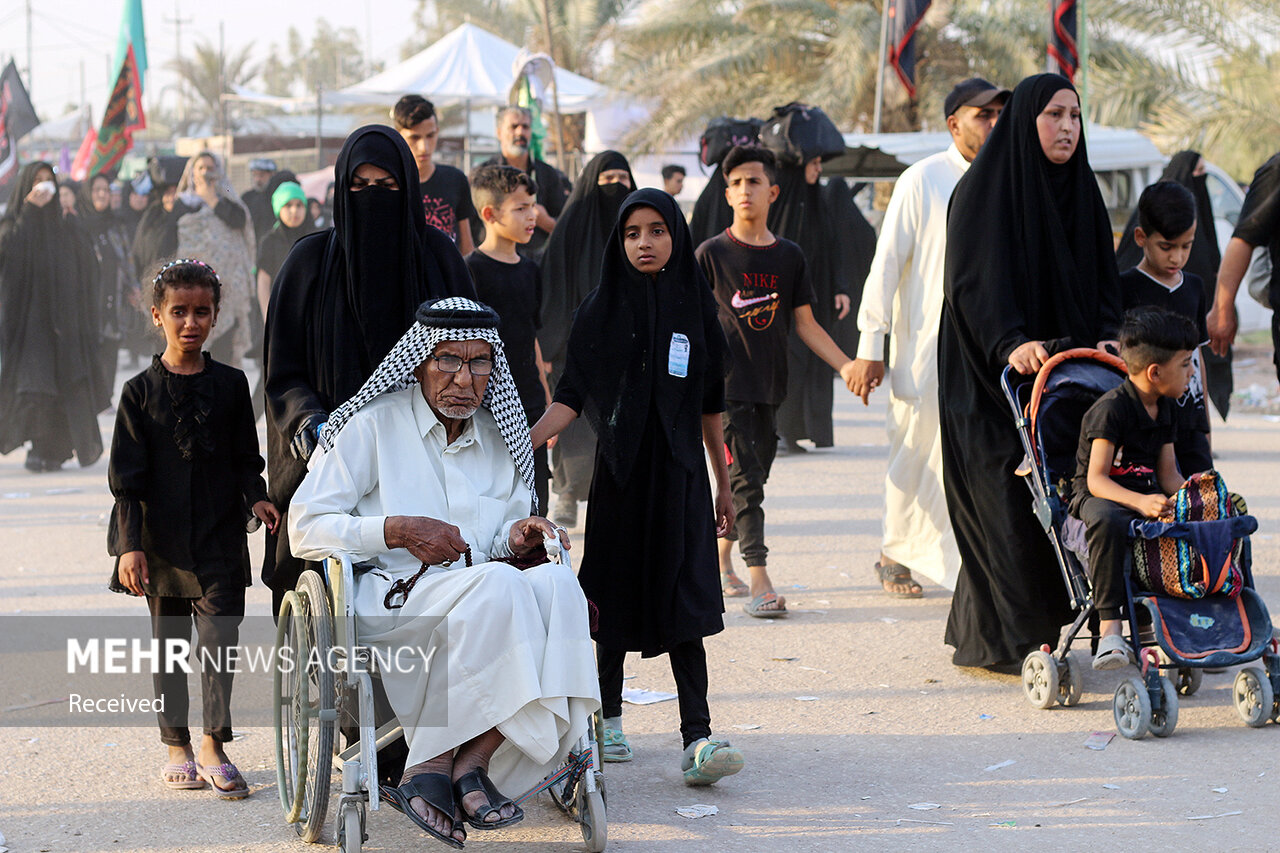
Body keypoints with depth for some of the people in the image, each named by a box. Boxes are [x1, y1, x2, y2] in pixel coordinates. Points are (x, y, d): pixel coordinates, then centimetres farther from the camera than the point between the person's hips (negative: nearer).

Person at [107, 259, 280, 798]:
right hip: (161, 541, 0)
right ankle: (177, 747, 20)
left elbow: (246, 459, 9)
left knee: (220, 637, -7)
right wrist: (129, 544, -8)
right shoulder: (141, 392, 0)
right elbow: (127, 476, -2)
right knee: (169, 642, 8)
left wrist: (256, 498, -10)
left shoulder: (230, 385, 4)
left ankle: (214, 746, 2)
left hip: (220, 537, 0)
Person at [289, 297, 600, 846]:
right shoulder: (373, 425, 4)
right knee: (496, 586, -36)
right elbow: (305, 528, 0)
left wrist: (516, 537, 2)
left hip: (483, 601, 5)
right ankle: (464, 766, -29)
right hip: (386, 598, -5)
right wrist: (399, 529, -11)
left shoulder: (501, 438, 20)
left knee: (556, 584, -29)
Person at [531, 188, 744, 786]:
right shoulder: (602, 310, 1)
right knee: (617, 596, 5)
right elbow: (573, 395, -4)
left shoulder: (696, 306, 6)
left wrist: (723, 485, 13)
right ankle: (609, 719, 21)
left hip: (680, 468, 0)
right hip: (621, 468, 0)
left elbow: (710, 404, 11)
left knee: (683, 600, -8)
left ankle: (697, 738, -14)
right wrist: (527, 440, -21)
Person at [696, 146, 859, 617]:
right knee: (745, 481, -10)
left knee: (752, 478, 12)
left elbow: (806, 324, 10)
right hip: (726, 386, -5)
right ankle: (759, 584, -13)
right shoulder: (712, 254, -3)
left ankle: (720, 561, 30)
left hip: (769, 386, 5)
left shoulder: (789, 256, 7)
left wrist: (845, 365, 2)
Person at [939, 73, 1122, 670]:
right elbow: (976, 278, -15)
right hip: (991, 371, -6)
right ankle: (1008, 640, -2)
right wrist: (1011, 343, -28)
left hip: (1063, 361, 6)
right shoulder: (983, 189, -7)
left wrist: (1106, 338, -6)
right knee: (1007, 497, -7)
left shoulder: (1081, 189, 13)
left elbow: (1102, 275, 11)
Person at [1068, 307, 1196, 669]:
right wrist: (1140, 502, -38)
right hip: (1098, 496, -7)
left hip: (1147, 495, 7)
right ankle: (1110, 629, -42)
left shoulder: (1165, 409, 12)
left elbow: (1168, 475, 12)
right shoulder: (1111, 408, -16)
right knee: (1108, 522, -44)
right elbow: (1096, 479, -21)